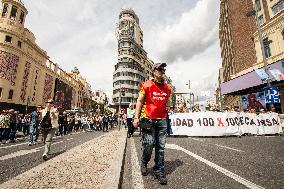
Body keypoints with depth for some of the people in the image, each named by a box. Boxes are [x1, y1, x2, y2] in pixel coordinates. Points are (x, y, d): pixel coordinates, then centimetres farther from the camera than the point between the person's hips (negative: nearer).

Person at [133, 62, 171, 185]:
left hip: (162, 120, 4)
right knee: (149, 144, -2)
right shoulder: (147, 85, -3)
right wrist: (136, 117, -8)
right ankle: (144, 163, 29)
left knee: (161, 147, 6)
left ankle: (159, 171, 21)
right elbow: (140, 101, -1)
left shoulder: (167, 88, 11)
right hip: (148, 119, -4)